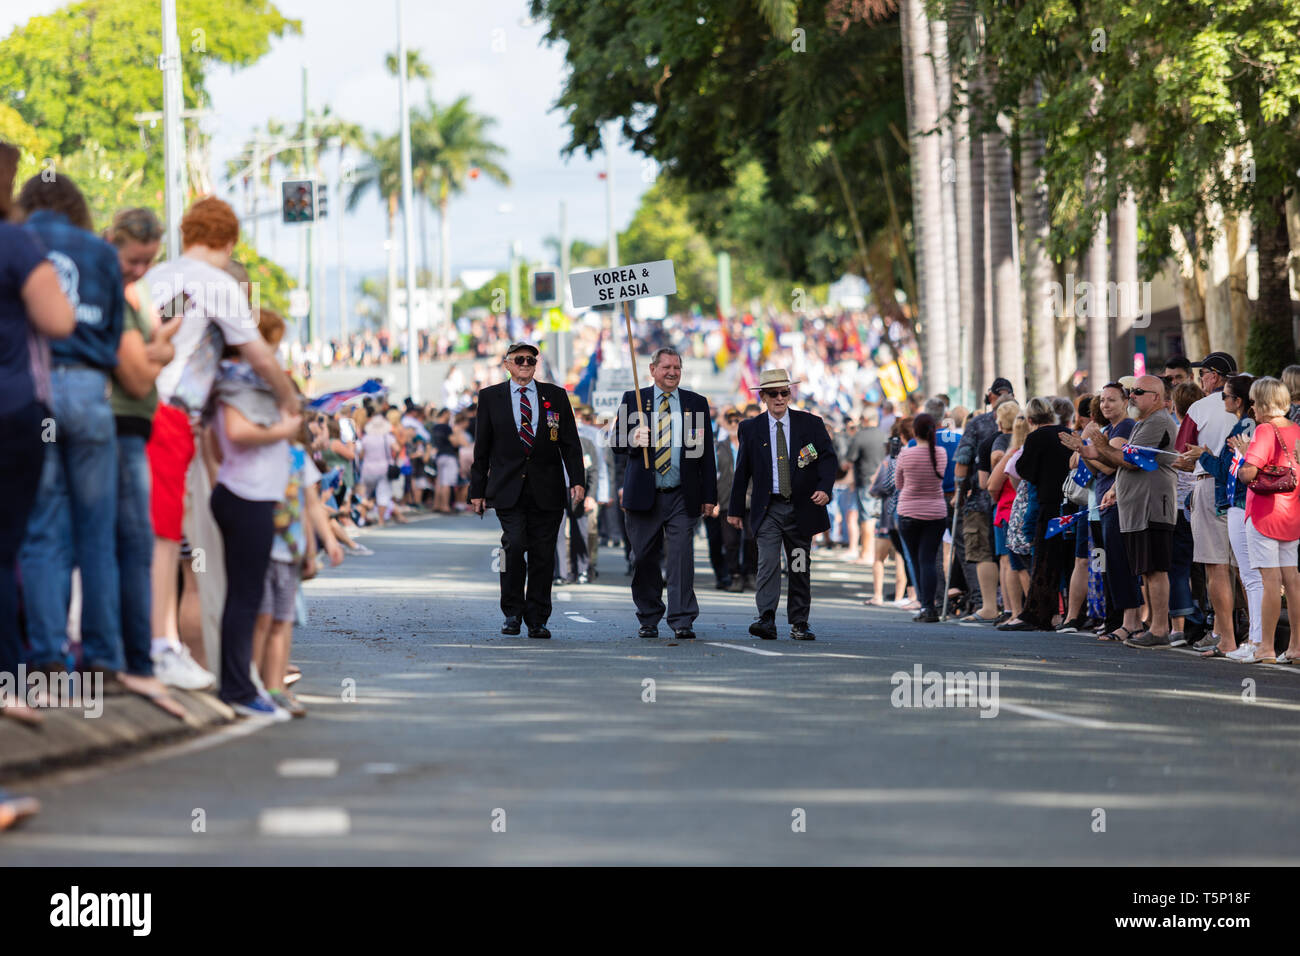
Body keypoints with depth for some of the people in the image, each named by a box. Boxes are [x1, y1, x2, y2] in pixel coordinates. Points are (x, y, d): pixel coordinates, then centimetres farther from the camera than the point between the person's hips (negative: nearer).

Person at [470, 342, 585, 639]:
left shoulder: (556, 396, 9)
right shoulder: (490, 397, 8)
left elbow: (570, 443, 7)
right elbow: (481, 447, 9)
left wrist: (576, 480, -5)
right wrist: (478, 490, 7)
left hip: (546, 491, 1)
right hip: (508, 489, -1)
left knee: (543, 556, 1)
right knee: (514, 544, -17)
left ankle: (537, 620, 10)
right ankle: (512, 612, -2)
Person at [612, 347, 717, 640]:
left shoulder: (696, 403, 10)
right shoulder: (633, 400, 9)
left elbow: (706, 453, 10)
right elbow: (616, 440, 4)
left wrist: (709, 495, 5)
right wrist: (633, 440, -20)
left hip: (682, 497, 0)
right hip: (644, 495, 0)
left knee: (681, 557, -10)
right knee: (644, 559, 5)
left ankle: (682, 621, -10)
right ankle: (649, 620, 18)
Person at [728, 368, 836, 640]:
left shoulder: (811, 424, 3)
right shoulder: (751, 429, 4)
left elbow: (829, 459, 2)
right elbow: (742, 471, 9)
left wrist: (825, 488, -16)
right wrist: (735, 509, 10)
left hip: (801, 508, 1)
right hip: (768, 509, -1)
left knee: (800, 568, 7)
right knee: (768, 563, -15)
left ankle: (799, 624, 14)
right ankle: (766, 620, -22)